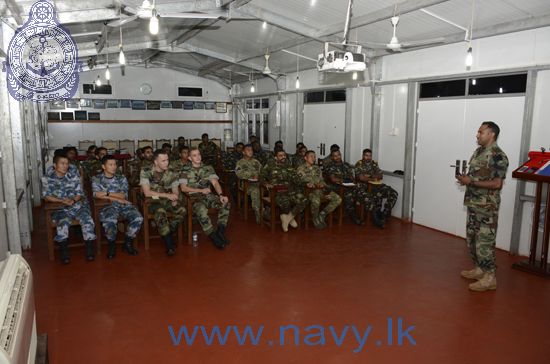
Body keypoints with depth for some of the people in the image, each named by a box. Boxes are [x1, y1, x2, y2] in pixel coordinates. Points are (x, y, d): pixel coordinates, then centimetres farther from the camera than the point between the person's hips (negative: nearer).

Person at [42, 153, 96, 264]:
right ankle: (64, 252, -19)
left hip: (77, 204, 2)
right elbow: (46, 196, -1)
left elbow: (79, 193, 7)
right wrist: (62, 201, -16)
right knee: (63, 222, -33)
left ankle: (90, 250, -14)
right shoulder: (47, 178, 5)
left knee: (87, 220, -25)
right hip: (60, 208, -1)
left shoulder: (74, 177, 10)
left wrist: (73, 200, -16)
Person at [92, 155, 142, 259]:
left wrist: (107, 193, -7)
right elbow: (97, 195, -5)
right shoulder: (96, 179, 11)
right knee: (109, 221, -37)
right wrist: (118, 199, -8)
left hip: (124, 205, 3)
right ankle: (112, 245, -10)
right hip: (107, 206, -3)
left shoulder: (121, 178, 17)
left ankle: (128, 243, -4)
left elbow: (123, 195, 4)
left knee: (138, 218, -26)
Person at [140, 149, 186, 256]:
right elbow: (147, 193, -14)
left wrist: (175, 199, -17)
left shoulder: (171, 174, 4)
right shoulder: (145, 172, -7)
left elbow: (175, 191, 8)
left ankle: (168, 234, -9)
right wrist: (167, 195, -19)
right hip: (152, 201, -4)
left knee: (182, 210, -26)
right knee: (160, 212, -36)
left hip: (167, 200, 4)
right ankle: (170, 244, -26)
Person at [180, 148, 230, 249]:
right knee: (201, 209, -37)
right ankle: (213, 236, -25)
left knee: (225, 203, -26)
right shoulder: (186, 171, 7)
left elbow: (215, 183, 2)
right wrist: (201, 190, -11)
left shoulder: (208, 168, 13)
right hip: (194, 197, -3)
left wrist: (221, 195, -18)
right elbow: (183, 188, -2)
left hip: (208, 195, 3)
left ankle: (221, 231, -20)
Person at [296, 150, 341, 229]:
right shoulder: (301, 169, 5)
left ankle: (322, 215, -3)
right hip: (310, 190, -6)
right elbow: (301, 182, -6)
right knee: (316, 201, -40)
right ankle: (316, 219, -11)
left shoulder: (317, 168, 24)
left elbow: (321, 180, 20)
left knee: (338, 199, -15)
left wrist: (322, 184, -3)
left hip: (321, 189, 6)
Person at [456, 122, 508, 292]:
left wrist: (471, 181, -21)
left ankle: (490, 277, 7)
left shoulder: (498, 156, -17)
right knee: (472, 238, 16)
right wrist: (465, 178, 0)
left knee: (485, 241, -4)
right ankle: (479, 269, 30)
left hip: (487, 207, -9)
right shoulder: (479, 151, 11)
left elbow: (497, 184, -21)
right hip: (473, 203, 9)